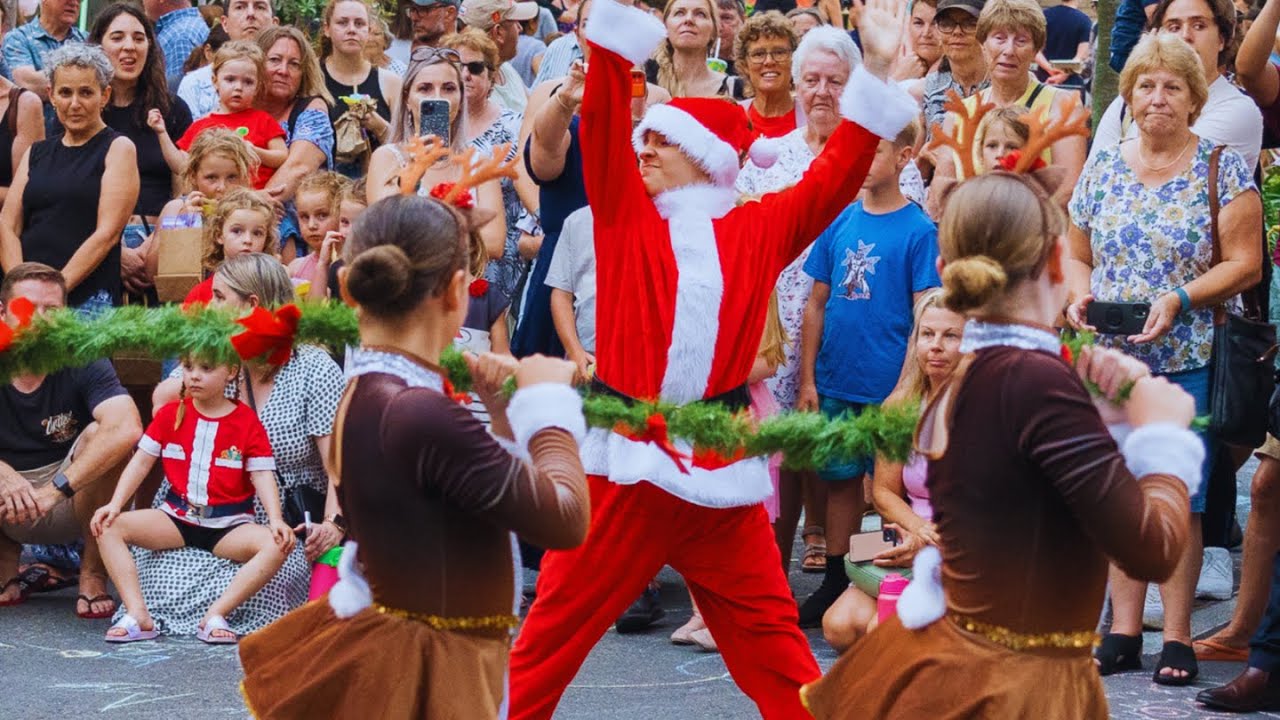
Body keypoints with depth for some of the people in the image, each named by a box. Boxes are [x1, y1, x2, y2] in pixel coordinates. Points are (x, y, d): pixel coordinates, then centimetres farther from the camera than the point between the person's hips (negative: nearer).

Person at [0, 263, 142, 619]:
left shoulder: (82, 361, -14)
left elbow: (127, 429, -33)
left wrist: (55, 490, -37)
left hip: (71, 504, -1)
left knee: (99, 435, -28)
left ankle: (93, 575, -11)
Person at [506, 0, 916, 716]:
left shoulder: (759, 228, 7)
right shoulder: (628, 215, 4)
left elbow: (832, 179, 8)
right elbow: (603, 128, -6)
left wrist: (877, 72, 2)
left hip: (721, 465, 1)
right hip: (625, 458, -1)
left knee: (769, 634, 8)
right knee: (557, 626, 5)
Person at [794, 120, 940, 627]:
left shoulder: (917, 229, -7)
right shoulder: (839, 222, 5)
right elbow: (817, 304, 8)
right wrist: (808, 380, 4)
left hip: (889, 387, -4)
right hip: (836, 383, 4)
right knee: (841, 480, 12)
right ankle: (835, 582, 22)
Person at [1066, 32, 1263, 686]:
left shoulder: (1222, 167, -3)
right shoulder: (1103, 168, 9)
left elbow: (1244, 263, -6)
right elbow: (1077, 254, 15)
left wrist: (1179, 300, -18)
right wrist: (1079, 293, -6)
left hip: (1187, 360, -3)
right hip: (1111, 357, 4)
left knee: (1179, 496, -1)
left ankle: (1177, 637, 6)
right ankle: (1123, 632, 14)